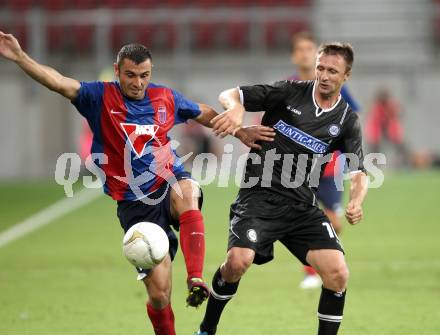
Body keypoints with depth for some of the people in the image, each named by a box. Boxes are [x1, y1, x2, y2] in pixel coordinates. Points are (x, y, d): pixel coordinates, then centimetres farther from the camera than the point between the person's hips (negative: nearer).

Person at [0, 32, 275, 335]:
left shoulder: (166, 98, 4)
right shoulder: (101, 97, -5)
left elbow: (206, 114, 23)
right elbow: (58, 82, -20)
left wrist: (239, 132, 13)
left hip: (171, 184, 2)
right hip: (135, 204, -2)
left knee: (187, 194, -37)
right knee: (159, 293, -7)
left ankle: (196, 280, -42)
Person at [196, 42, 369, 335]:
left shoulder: (347, 121, 7)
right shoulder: (290, 92, -1)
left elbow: (358, 172, 6)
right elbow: (230, 95, -3)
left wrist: (356, 202, -16)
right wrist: (236, 108, -27)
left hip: (303, 207, 3)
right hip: (259, 197, -3)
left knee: (338, 274, -12)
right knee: (238, 261, -25)